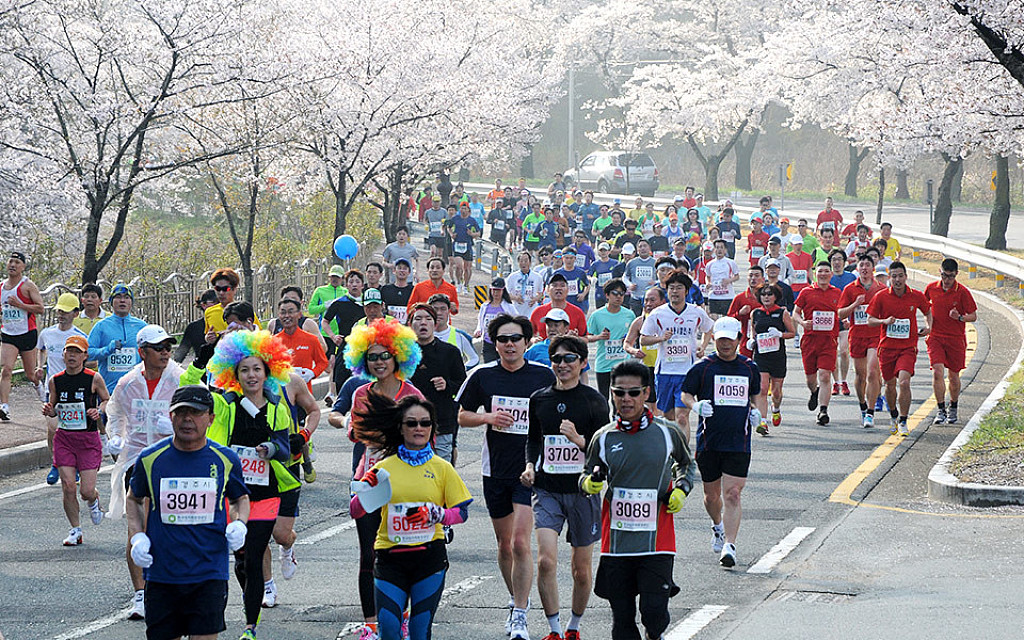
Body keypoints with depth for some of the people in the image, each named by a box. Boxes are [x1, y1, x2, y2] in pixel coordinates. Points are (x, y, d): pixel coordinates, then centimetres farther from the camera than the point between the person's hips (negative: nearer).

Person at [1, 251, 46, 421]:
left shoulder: (28, 286, -8)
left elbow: (41, 308, -13)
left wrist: (19, 305, -22)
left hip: (27, 334, -3)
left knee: (31, 374, 10)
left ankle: (39, 383, 47)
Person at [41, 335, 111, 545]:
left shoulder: (94, 379, -6)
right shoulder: (55, 381, 2)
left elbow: (107, 400, 8)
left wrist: (99, 411, -13)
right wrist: (49, 411, -8)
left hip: (89, 439, -2)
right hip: (64, 438, 2)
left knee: (86, 491, -6)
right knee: (68, 487, -7)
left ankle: (93, 502, 33)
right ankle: (75, 531, 10)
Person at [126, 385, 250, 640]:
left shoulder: (225, 460, 1)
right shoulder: (151, 459, 0)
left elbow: (240, 498, 19)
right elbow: (134, 499, 17)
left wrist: (239, 525, -2)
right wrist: (137, 537, 1)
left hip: (209, 575, -1)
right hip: (161, 575, 1)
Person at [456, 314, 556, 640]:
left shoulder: (544, 376, -4)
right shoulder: (482, 376, 1)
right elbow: (463, 417, 10)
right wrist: (488, 417, -11)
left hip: (530, 469, -3)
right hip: (495, 470, 3)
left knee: (520, 543, -14)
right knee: (504, 544, 14)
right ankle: (515, 599, 36)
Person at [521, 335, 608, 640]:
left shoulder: (594, 401, -2)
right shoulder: (539, 399, 7)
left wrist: (578, 439, -19)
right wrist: (530, 466, 3)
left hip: (583, 491, -1)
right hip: (547, 490, 1)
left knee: (581, 570, 6)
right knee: (546, 560, -16)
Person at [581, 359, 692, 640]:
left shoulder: (667, 433, 1)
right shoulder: (604, 438, 3)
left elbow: (685, 464, 21)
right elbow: (586, 477, 13)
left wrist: (681, 489, 2)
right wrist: (590, 483, -10)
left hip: (657, 543, -1)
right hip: (616, 541, 2)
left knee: (654, 612, -10)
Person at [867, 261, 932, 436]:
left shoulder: (917, 296, 0)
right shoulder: (881, 297, -3)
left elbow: (927, 311, 19)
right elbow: (870, 320, 2)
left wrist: (928, 326, 0)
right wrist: (884, 321, -17)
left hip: (908, 347, -1)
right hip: (887, 347, 1)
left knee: (904, 382, -18)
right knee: (890, 385, 11)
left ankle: (903, 422, -8)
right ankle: (894, 418, 36)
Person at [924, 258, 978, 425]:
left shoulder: (962, 292, -9)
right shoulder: (931, 288, -1)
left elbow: (973, 316, -4)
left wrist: (960, 318, -23)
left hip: (956, 338, -1)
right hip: (935, 336, 1)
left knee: (954, 376, 9)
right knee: (937, 372, -16)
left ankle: (953, 407, 33)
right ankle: (941, 410, -11)